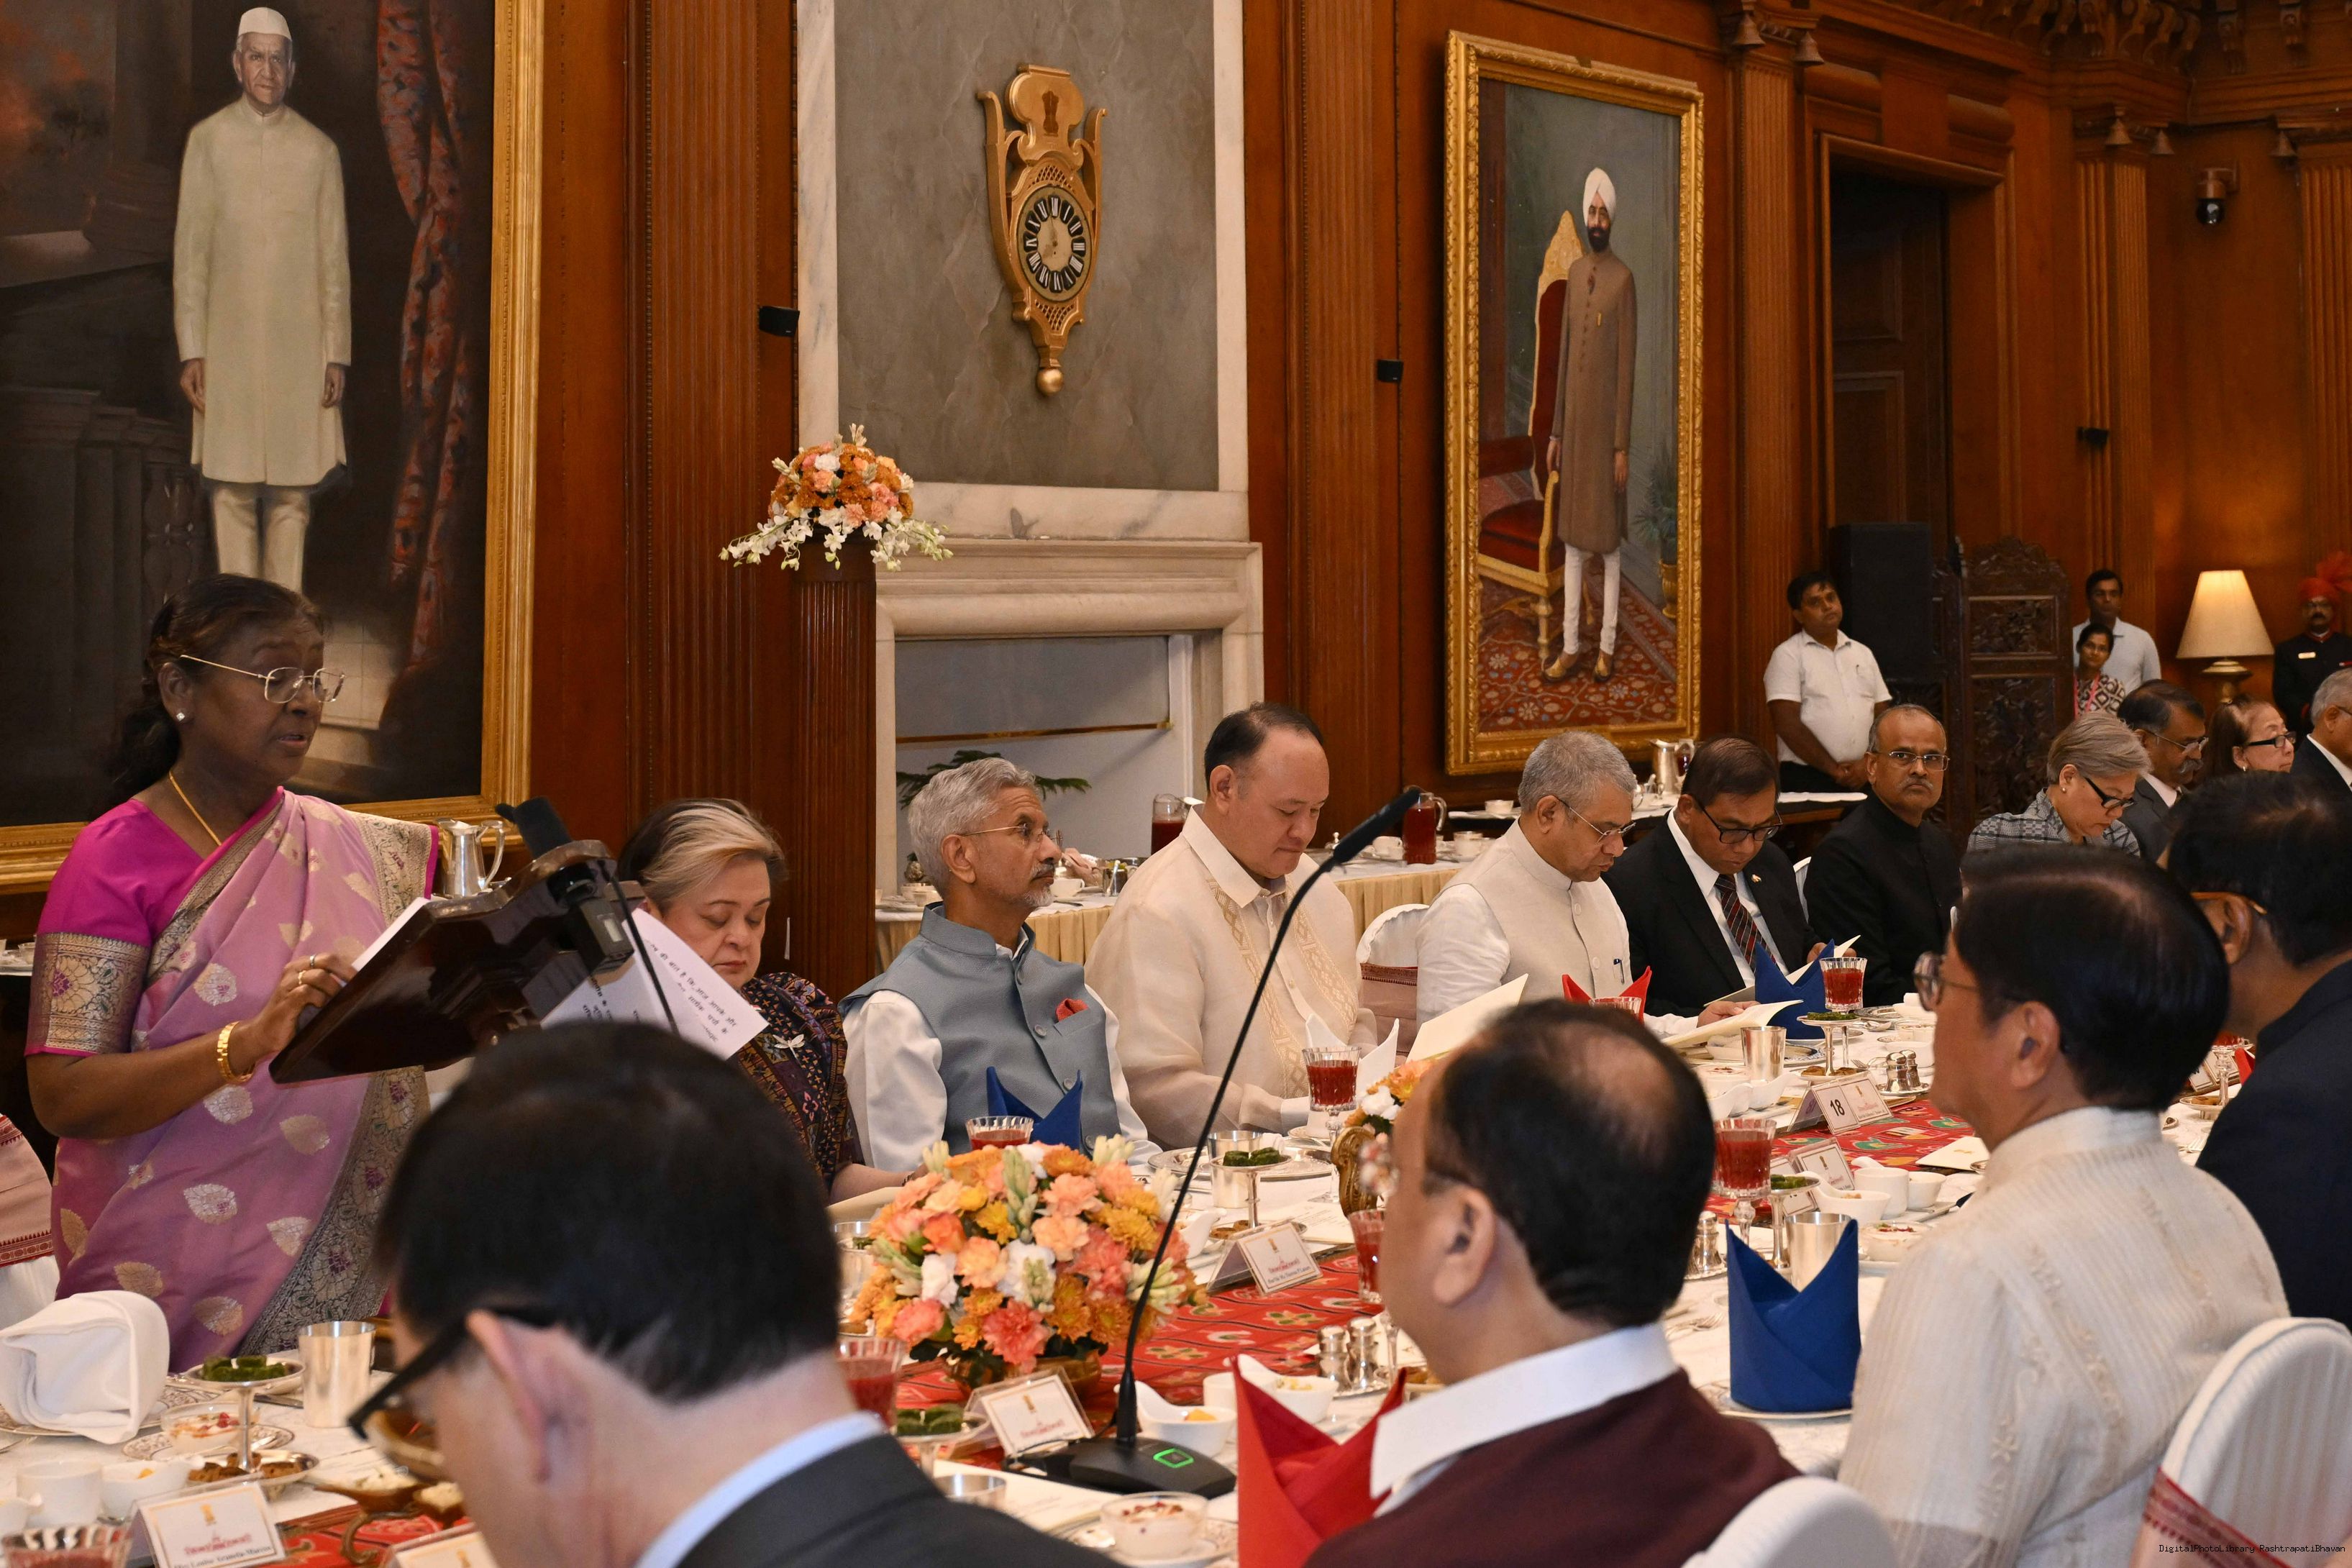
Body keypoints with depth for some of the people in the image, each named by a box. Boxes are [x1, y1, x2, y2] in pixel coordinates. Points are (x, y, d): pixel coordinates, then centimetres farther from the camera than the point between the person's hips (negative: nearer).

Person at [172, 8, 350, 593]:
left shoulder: (318, 149, 6)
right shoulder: (208, 140, 5)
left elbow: (335, 258, 6)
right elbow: (189, 251, 4)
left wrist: (337, 352, 0)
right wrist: (191, 350, -2)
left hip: (300, 345, 0)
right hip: (228, 343, 0)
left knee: (292, 491, 0)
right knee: (232, 489, -2)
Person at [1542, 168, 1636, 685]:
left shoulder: (1623, 278, -8)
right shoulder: (1575, 272, 11)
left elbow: (1627, 365, -11)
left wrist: (1622, 444, -13)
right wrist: (1556, 431, 13)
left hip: (1606, 422, -6)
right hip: (1573, 419, 6)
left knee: (1608, 539, 1)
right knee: (1572, 539, 8)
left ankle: (1607, 645, 8)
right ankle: (1570, 646, 12)